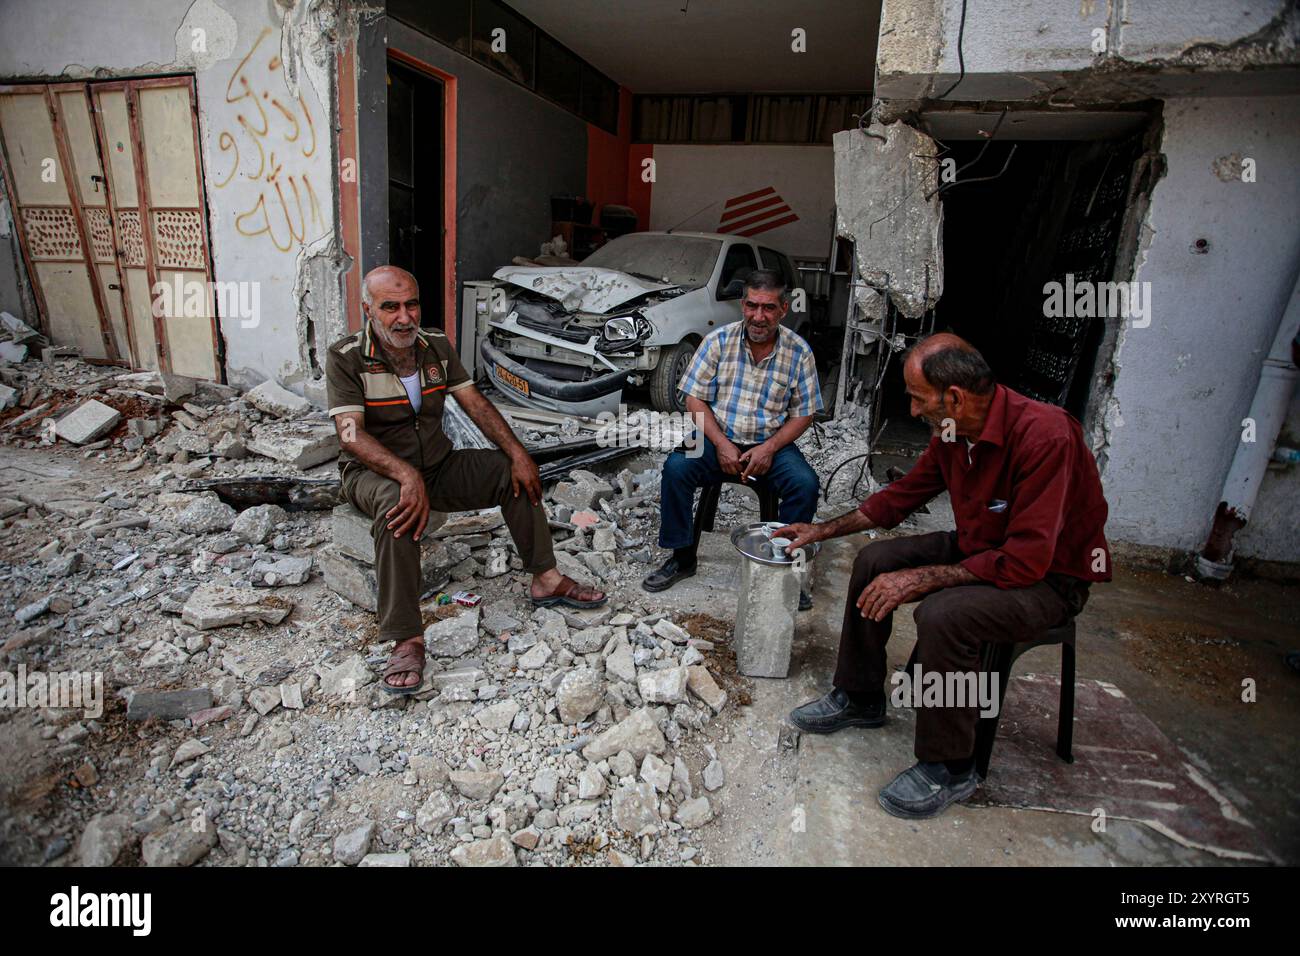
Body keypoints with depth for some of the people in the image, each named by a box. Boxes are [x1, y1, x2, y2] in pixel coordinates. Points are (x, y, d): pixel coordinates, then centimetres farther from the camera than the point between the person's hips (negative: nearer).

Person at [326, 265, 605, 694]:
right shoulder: (346, 357, -14)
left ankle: (545, 579, -3)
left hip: (436, 465, 6)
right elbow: (351, 434, -24)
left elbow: (475, 403, -2)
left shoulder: (437, 346, 2)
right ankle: (407, 640, -36)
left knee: (516, 471, -9)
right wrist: (407, 476, -40)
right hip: (373, 471, -5)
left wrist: (517, 453, -16)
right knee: (396, 504, -39)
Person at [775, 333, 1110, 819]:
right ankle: (859, 697, 15)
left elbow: (1024, 562, -34)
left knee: (942, 614, -32)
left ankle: (950, 768, -8)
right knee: (874, 560, -1)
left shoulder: (1043, 436, -31)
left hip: (1050, 576, -8)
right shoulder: (953, 432, -6)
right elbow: (901, 496, 8)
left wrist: (920, 578, -31)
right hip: (978, 547, 8)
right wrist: (823, 530, 9)